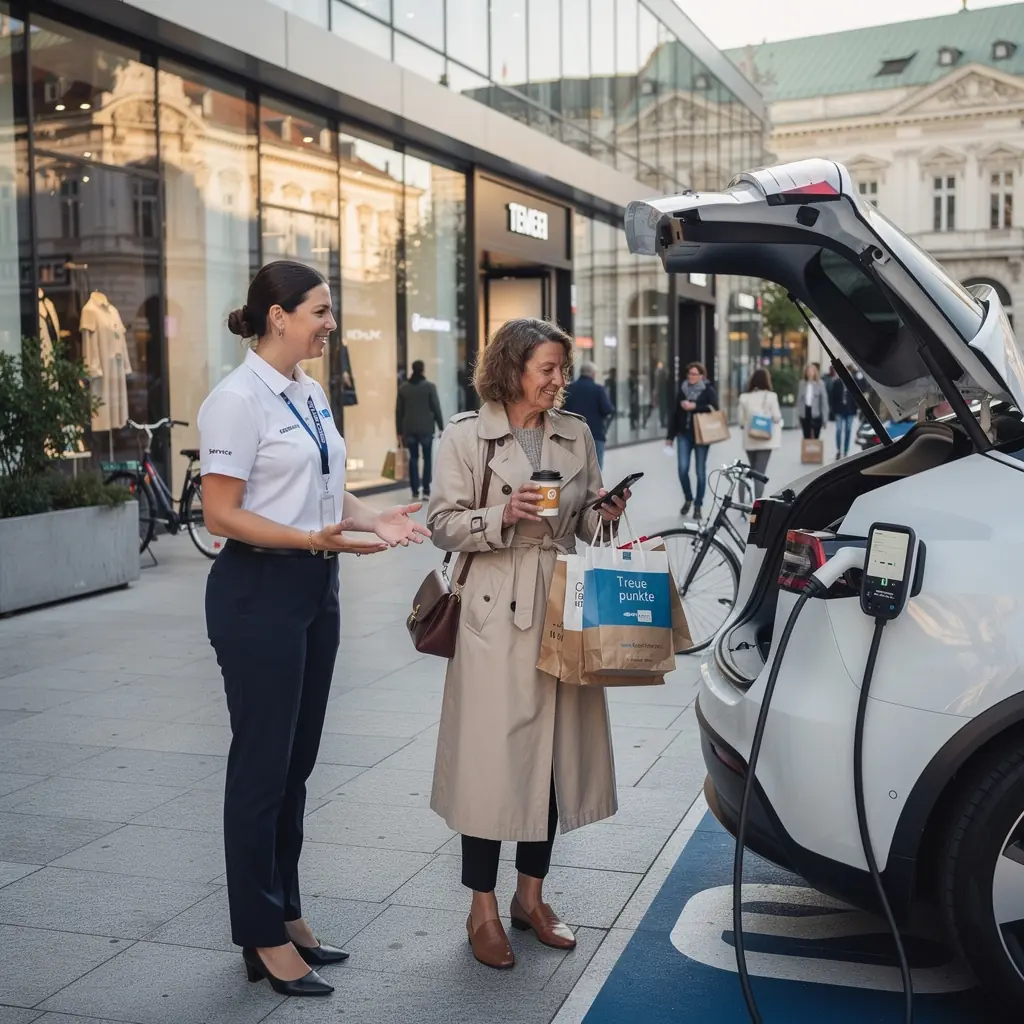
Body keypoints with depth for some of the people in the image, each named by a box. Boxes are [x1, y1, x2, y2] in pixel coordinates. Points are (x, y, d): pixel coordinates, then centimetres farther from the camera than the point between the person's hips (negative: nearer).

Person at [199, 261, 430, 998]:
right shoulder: (239, 399, -13)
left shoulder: (312, 394, 12)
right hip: (260, 591, -8)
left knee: (297, 763, 15)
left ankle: (287, 913, 29)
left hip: (315, 589, 8)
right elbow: (221, 513, -17)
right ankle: (263, 938, 14)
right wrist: (313, 539, -26)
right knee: (262, 765, 2)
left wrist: (370, 519, 2)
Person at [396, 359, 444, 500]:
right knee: (427, 458, 7)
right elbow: (436, 408, -6)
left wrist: (399, 431, 11)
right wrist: (441, 427, 0)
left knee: (413, 458, 6)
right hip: (426, 428, -2)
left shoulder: (403, 388, 6)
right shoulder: (430, 386, -3)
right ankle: (426, 491, 2)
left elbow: (398, 411, 6)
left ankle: (415, 492, 1)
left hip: (409, 429, 2)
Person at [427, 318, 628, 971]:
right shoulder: (468, 435, -2)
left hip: (563, 611, 5)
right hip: (497, 616, -4)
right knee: (492, 757, -2)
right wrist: (504, 515, -19)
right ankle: (483, 910, 13)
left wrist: (604, 514, -4)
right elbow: (444, 523, -5)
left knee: (554, 751, 9)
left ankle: (531, 897, 26)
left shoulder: (576, 434, 11)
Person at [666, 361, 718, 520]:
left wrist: (694, 406, -20)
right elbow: (675, 414, 10)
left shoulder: (709, 390, 0)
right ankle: (688, 498, 18)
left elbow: (714, 408, -14)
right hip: (684, 435, 3)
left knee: (700, 471, 2)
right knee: (682, 469, -6)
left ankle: (698, 505, 12)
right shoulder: (683, 390, 10)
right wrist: (670, 437, 8)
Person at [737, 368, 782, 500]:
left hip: (750, 439, 3)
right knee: (760, 472, -3)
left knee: (753, 470, 18)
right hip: (766, 439, -3)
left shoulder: (744, 397, -2)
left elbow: (740, 419, 0)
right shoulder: (771, 396, -9)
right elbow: (777, 417, -9)